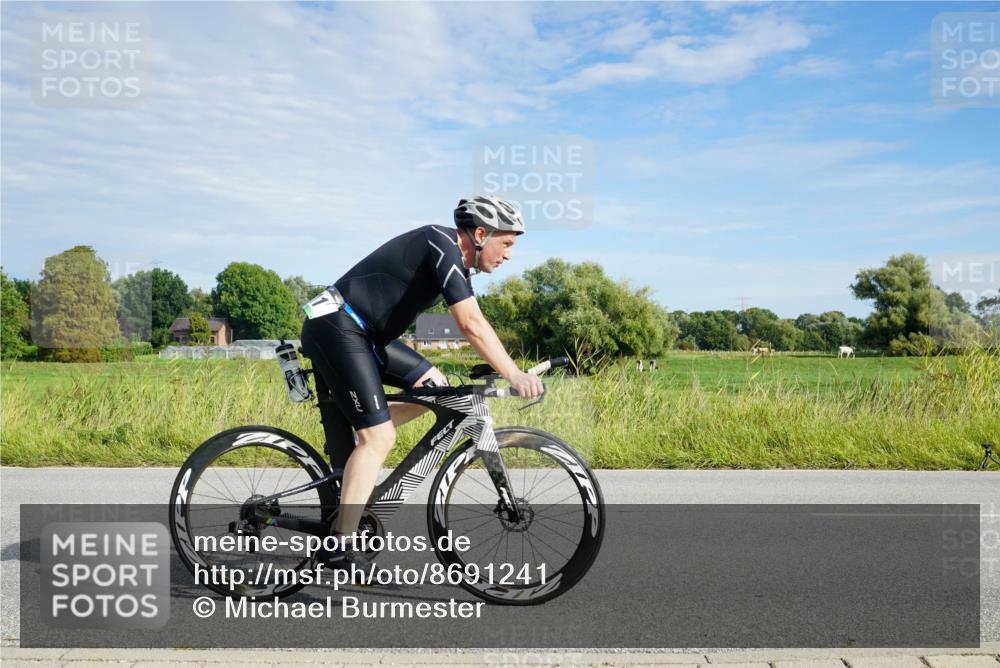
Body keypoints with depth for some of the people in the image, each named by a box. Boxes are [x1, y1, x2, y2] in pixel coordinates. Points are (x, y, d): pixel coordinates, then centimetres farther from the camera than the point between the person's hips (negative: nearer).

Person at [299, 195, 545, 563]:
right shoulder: (443, 246, -17)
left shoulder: (454, 258, 12)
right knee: (379, 437, -11)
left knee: (434, 386, 8)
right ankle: (340, 549, -7)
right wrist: (514, 375, -26)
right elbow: (472, 325, -26)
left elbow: (471, 325, 15)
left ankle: (352, 437, 13)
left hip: (362, 332, 10)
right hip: (337, 328, -10)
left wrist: (507, 371, 9)